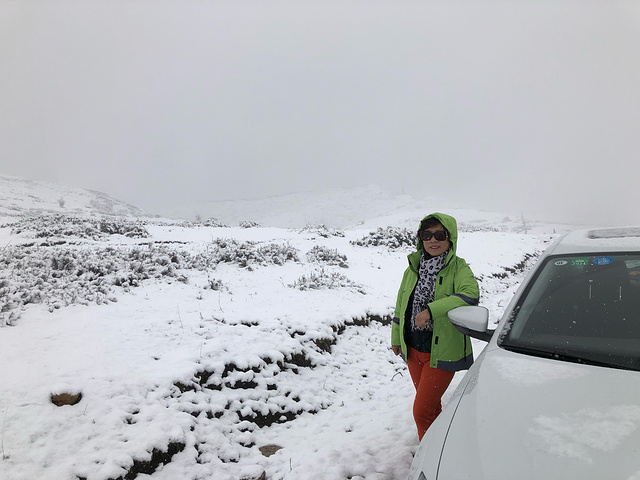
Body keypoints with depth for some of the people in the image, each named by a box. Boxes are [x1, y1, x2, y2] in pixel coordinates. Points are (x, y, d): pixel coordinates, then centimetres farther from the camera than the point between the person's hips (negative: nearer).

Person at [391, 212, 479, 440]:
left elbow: (470, 295, -31)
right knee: (431, 404, 23)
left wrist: (431, 310, -35)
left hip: (442, 352, -5)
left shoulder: (459, 268, -11)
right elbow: (400, 304, 13)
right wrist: (396, 337, 16)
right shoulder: (413, 268, 3)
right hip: (413, 349, 5)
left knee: (422, 411, -5)